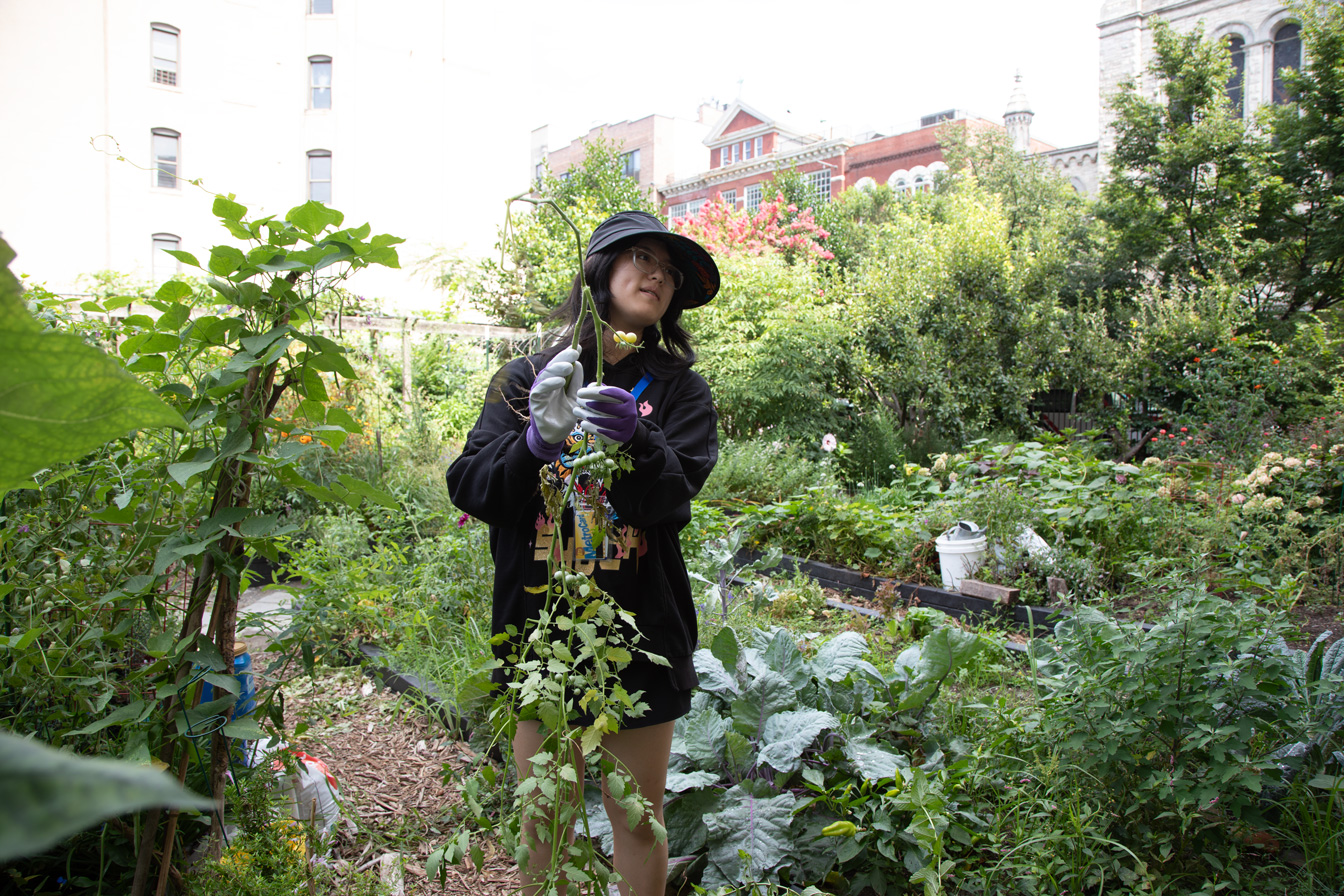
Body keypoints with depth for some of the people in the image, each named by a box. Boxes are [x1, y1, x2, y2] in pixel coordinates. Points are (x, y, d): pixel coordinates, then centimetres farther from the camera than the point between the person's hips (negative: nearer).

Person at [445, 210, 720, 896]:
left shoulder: (678, 389, 3)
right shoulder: (526, 378, 4)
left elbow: (672, 498, -12)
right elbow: (470, 490, -5)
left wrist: (630, 440, -31)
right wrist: (538, 439, -22)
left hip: (639, 633, 0)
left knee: (638, 820, 14)